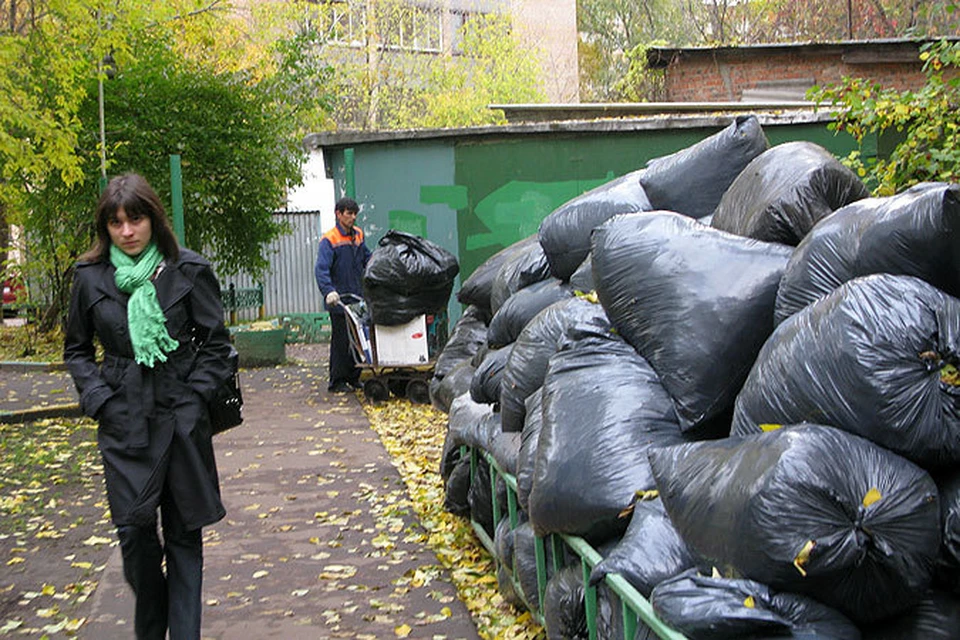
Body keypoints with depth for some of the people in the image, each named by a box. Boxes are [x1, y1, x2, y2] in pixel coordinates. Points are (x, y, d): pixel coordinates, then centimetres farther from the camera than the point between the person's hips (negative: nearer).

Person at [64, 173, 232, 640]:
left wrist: (195, 398, -7)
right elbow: (76, 350, 13)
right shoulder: (90, 277, 3)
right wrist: (98, 399, -1)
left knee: (184, 532, 5)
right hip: (124, 421, 1)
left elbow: (216, 344, 3)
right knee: (133, 528, -2)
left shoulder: (188, 270, -3)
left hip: (181, 417, -1)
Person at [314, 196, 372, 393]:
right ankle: (337, 382, 10)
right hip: (339, 300, -6)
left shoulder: (358, 235, 10)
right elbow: (321, 269, -22)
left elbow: (367, 259, 24)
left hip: (358, 297, 7)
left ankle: (353, 377, 23)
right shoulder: (329, 240, -12)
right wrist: (329, 291, -37)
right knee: (340, 341, 0)